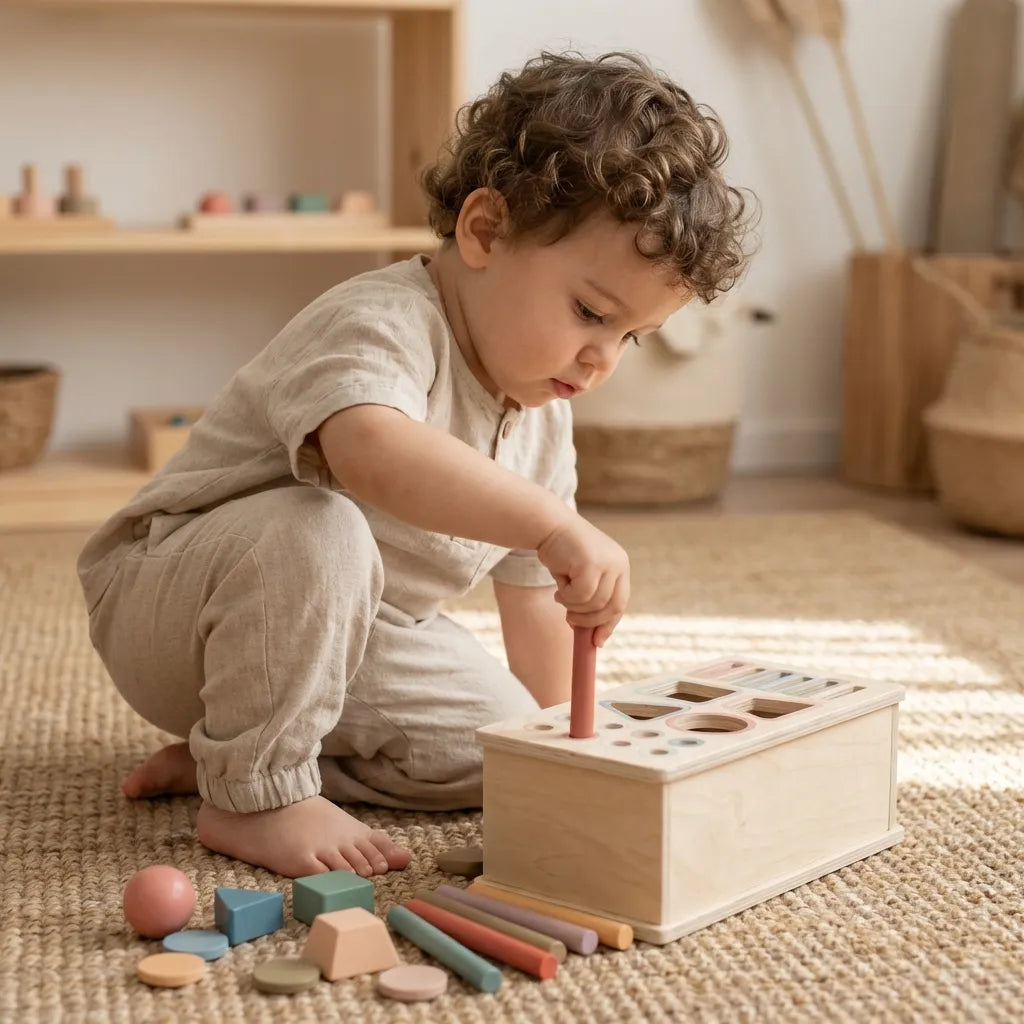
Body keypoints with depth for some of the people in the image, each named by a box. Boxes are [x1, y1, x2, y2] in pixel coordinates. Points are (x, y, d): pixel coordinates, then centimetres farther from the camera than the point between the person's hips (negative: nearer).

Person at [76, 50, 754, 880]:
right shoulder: (381, 328, -28)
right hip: (163, 603, -8)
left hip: (336, 634, 8)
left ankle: (228, 746, 3)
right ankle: (254, 791, -20)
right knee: (315, 532, -38)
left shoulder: (542, 419, 0)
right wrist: (556, 523, -56)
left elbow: (533, 595, 10)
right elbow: (372, 453, -52)